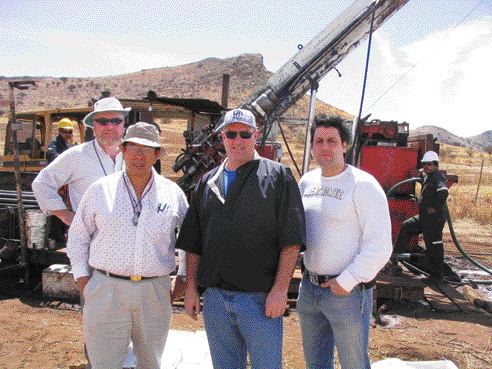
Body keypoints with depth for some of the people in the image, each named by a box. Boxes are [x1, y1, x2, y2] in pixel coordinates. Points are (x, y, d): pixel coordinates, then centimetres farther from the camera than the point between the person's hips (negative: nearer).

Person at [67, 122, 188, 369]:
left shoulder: (172, 193, 2)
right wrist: (81, 277, 2)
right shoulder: (100, 189, 1)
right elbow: (78, 236, 9)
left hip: (155, 292, 1)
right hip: (106, 290, -1)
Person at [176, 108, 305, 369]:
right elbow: (193, 243, 13)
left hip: (261, 298, -4)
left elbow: (291, 241, -8)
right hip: (214, 297, 5)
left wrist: (280, 289, -13)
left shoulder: (277, 176, -2)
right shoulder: (207, 183, 12)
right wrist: (191, 288, 8)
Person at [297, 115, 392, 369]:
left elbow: (379, 246, -17)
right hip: (308, 288, 6)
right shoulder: (306, 182, 6)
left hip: (348, 292, -6)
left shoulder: (363, 185, -13)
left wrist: (347, 281, -16)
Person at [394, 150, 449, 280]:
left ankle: (436, 275, 8)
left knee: (434, 246, -2)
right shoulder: (428, 177, 14)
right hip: (424, 217, 10)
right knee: (406, 226, 20)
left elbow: (443, 192, -33)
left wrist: (435, 208, -25)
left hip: (434, 219, -10)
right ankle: (397, 253, 28)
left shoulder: (438, 177, -15)